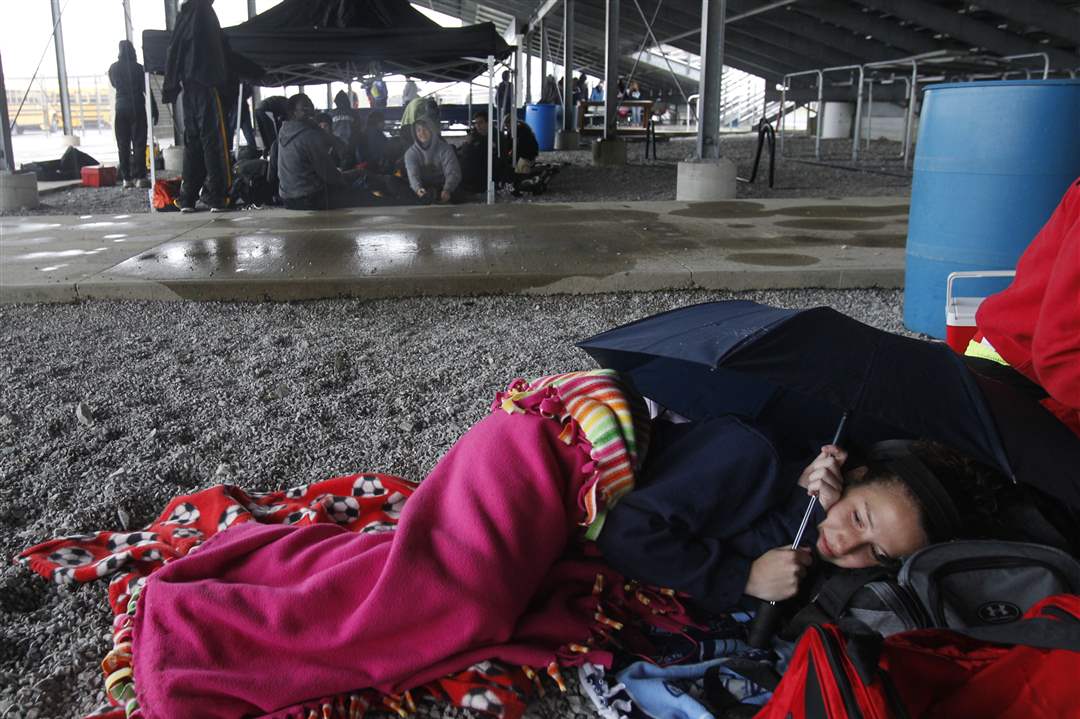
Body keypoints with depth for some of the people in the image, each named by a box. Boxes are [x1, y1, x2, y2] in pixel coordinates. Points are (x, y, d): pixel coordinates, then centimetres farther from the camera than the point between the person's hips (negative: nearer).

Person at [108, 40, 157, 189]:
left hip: (121, 108, 3)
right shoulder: (137, 67, -5)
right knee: (139, 143, -3)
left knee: (123, 145, 5)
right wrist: (154, 108, -3)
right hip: (137, 107, -3)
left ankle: (127, 178, 3)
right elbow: (146, 89, -7)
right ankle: (140, 177, -10)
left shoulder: (113, 68, 6)